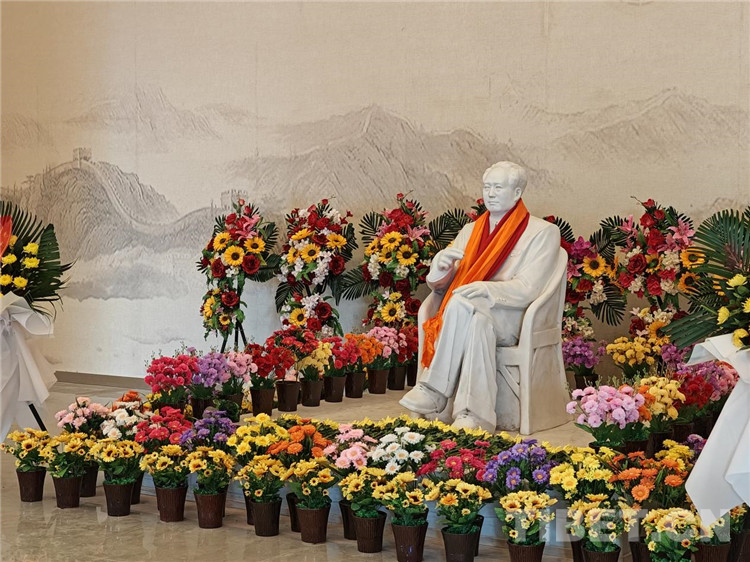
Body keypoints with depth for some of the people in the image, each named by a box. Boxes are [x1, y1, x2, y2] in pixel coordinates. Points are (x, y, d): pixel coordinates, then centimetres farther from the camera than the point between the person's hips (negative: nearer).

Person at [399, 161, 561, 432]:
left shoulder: (542, 232, 6)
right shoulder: (470, 231, 21)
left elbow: (528, 289, -8)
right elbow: (439, 284, 12)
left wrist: (487, 289, -25)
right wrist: (441, 264, -12)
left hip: (509, 319, -3)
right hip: (472, 315, 4)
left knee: (462, 303, -34)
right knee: (477, 323, -35)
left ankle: (434, 392, -32)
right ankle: (475, 416, -42)